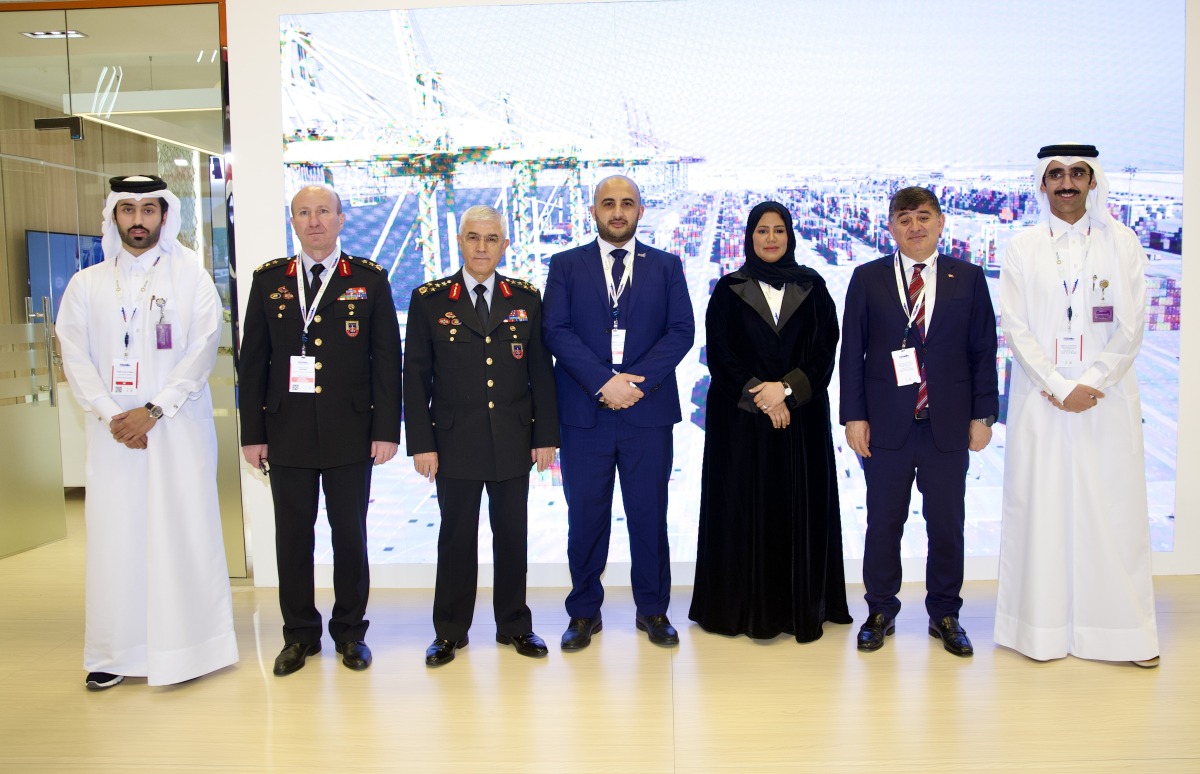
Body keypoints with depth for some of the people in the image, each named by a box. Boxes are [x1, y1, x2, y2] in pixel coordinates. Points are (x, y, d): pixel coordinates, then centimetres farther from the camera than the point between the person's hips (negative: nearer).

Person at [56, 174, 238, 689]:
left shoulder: (191, 277, 4)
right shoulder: (86, 284, 12)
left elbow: (202, 352, -4)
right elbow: (75, 358, 5)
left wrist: (153, 411, -12)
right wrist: (110, 416, -9)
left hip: (179, 428, -2)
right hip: (113, 431, 2)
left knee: (184, 533, -2)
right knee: (114, 535, 2)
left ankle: (190, 644, 7)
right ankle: (117, 651, 11)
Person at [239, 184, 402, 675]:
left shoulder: (369, 279, 3)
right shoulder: (269, 280, 8)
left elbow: (386, 358, 0)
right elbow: (253, 361, 7)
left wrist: (386, 430, -6)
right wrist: (252, 433, 1)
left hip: (350, 432, -1)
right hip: (287, 432, 2)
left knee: (350, 534, 6)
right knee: (292, 536, 8)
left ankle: (350, 631, 21)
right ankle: (300, 634, 22)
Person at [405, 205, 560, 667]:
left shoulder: (526, 299, 6)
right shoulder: (429, 300, 1)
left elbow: (541, 371, 5)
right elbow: (416, 377, 0)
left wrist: (545, 436, 0)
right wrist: (421, 443, -6)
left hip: (514, 441, 2)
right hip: (455, 443, -1)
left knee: (512, 535, 10)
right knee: (456, 537, 7)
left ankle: (514, 625, 25)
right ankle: (450, 630, 21)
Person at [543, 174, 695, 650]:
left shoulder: (666, 266, 10)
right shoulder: (566, 266, 8)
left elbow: (682, 331, 0)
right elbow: (556, 330, -4)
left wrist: (639, 381, -13)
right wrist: (602, 381, -15)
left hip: (648, 410, 1)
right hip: (584, 411, 0)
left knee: (649, 513, 6)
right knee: (585, 515, 6)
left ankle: (653, 610, 21)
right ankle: (584, 611, 20)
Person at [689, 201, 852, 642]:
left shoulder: (812, 288, 8)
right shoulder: (729, 290, 4)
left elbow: (825, 350, 0)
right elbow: (720, 354, -3)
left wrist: (786, 388, -14)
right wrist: (759, 395, -13)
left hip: (802, 417, 1)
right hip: (740, 417, -1)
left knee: (800, 508, 3)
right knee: (744, 507, 0)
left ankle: (802, 606, 13)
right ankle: (745, 608, 9)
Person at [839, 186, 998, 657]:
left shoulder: (968, 279, 6)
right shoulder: (867, 279, 4)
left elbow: (983, 351, 6)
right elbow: (851, 352, 2)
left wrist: (982, 415, 0)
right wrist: (854, 416, -4)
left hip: (948, 425, 1)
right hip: (886, 424, 0)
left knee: (947, 523, 8)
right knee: (883, 522, 7)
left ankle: (944, 615, 24)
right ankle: (880, 612, 22)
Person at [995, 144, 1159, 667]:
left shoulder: (1122, 243, 5)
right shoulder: (1022, 248, 5)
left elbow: (1130, 328, 0)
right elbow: (1015, 329, -1)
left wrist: (1090, 384, -11)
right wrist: (1059, 388, -10)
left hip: (1107, 399, 0)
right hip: (1041, 400, 0)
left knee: (1113, 507, 2)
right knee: (1040, 507, 1)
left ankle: (1123, 629, 13)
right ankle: (1042, 627, 10)